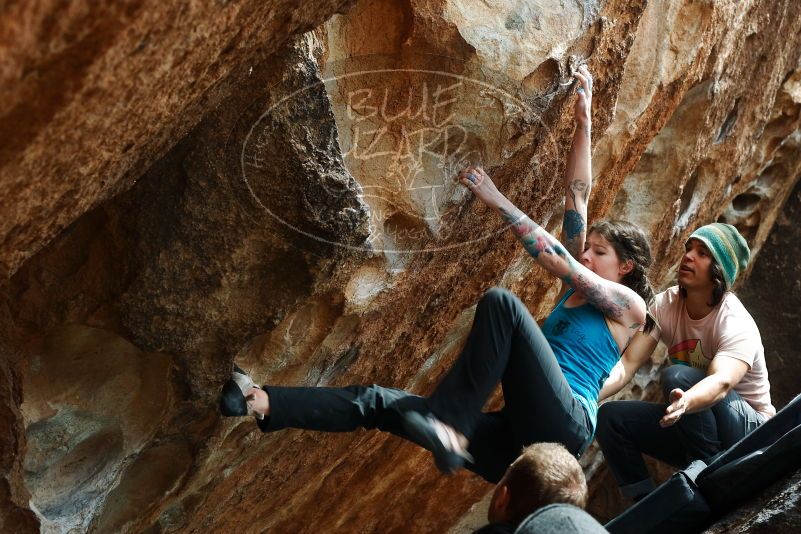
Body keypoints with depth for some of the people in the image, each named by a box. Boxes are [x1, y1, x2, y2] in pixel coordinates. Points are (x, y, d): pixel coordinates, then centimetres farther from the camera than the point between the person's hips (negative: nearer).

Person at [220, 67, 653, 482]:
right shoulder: (576, 288, 29)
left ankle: (449, 428, -35)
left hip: (559, 430, -7)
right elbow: (576, 198, 25)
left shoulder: (629, 304, 12)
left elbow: (556, 261, -2)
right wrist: (582, 123, 21)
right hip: (518, 440, 7)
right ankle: (263, 403, -17)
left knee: (500, 301, -26)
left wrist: (498, 201, -3)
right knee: (378, 402, -7)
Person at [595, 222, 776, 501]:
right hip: (689, 431, 6)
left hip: (747, 428, -6)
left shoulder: (737, 324, -23)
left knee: (677, 376, -30)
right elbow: (627, 363, -17)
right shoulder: (666, 305, -7)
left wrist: (686, 402, -65)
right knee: (611, 416, -14)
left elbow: (721, 383, -42)